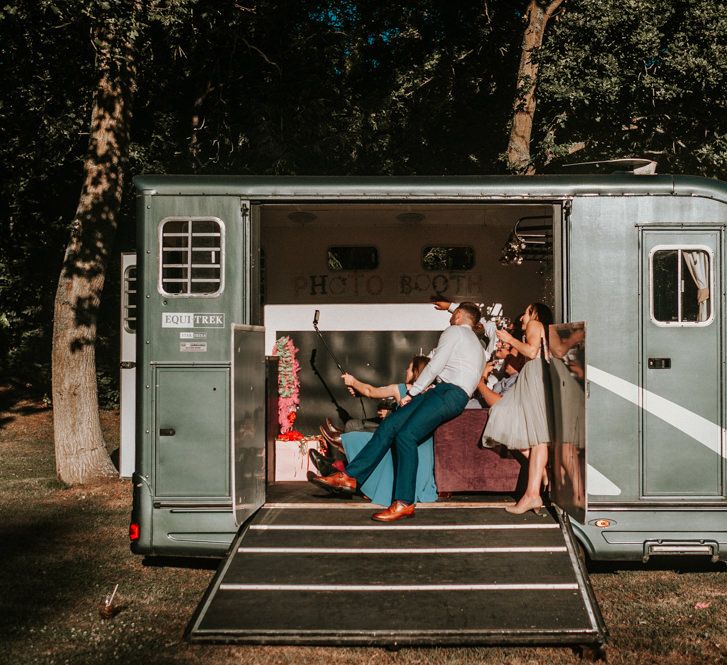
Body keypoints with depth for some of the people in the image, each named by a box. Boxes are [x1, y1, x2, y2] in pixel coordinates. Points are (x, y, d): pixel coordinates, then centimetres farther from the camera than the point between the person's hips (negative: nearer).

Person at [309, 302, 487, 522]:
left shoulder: (454, 331, 6)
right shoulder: (477, 346, 33)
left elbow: (435, 366, -4)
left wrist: (412, 392, 1)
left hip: (451, 393, -9)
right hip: (441, 390, 9)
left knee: (406, 435, -24)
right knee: (389, 426, -3)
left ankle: (404, 503, -26)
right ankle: (350, 476, -10)